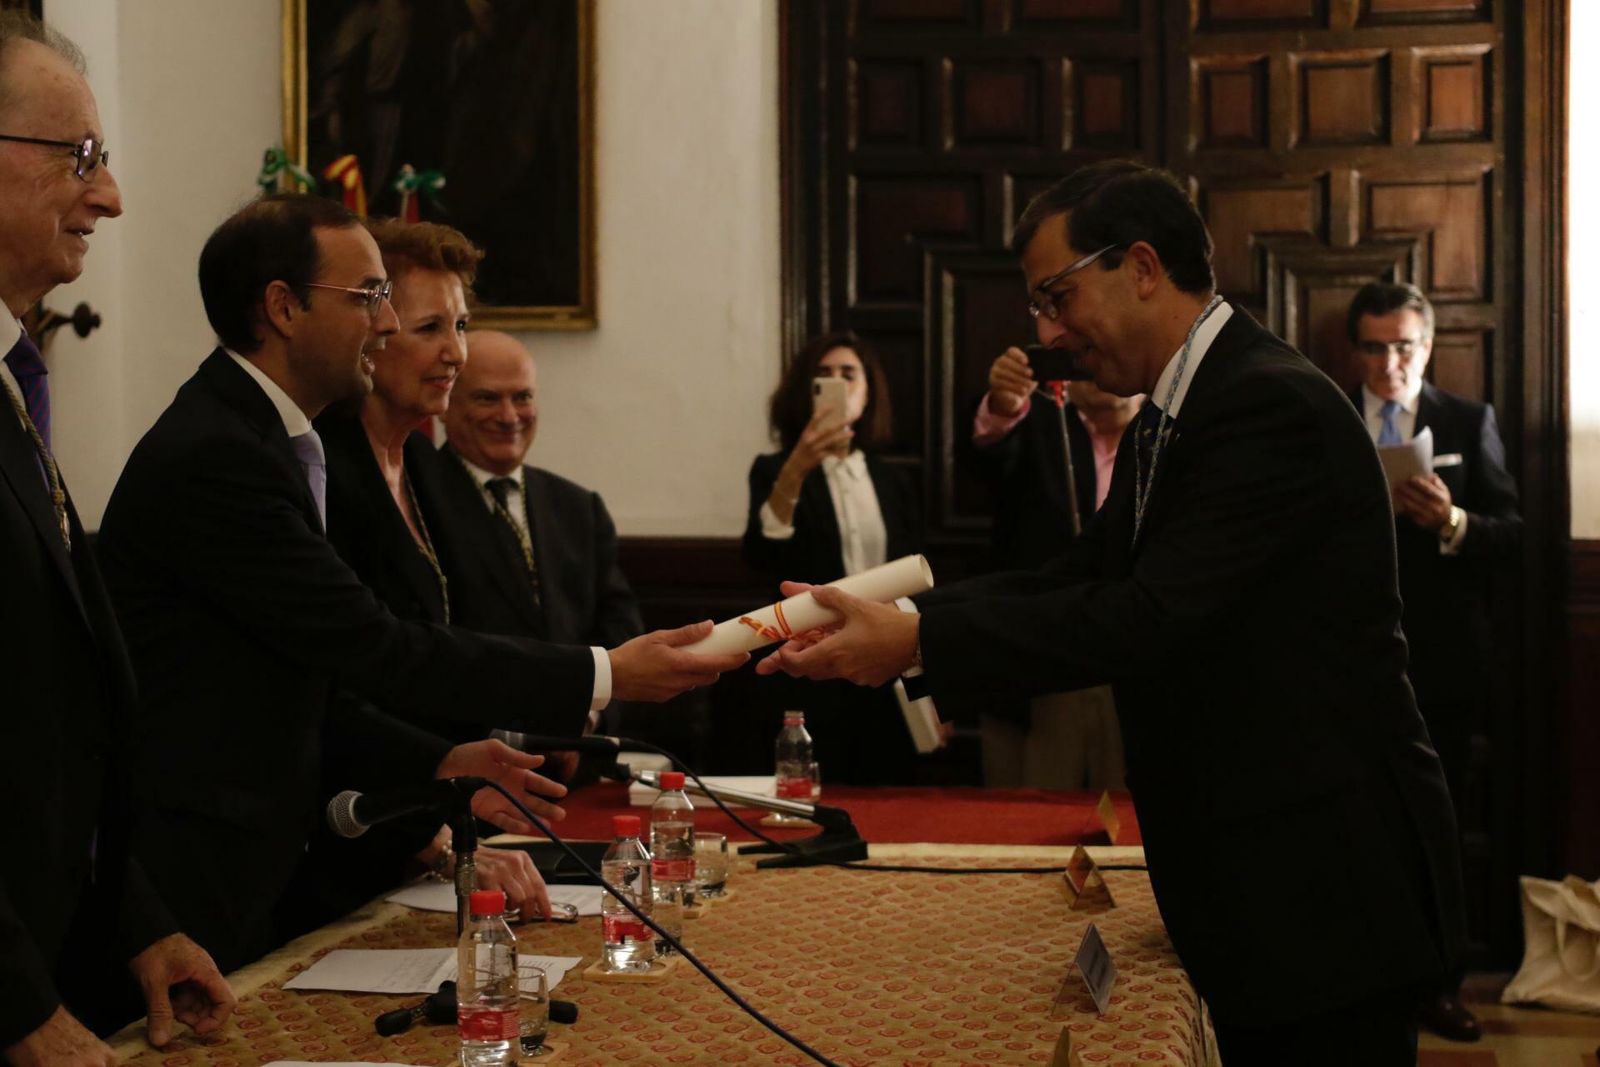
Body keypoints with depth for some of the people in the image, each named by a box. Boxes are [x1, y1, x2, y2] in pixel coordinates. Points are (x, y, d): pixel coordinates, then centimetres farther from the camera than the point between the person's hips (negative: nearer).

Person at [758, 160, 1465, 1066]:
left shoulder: (1270, 405, -20)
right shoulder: (1172, 417, 12)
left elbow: (1148, 618, -26)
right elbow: (1076, 580, 8)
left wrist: (919, 641, -23)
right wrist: (886, 620, -4)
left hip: (1324, 878, -9)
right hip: (1250, 867, 9)